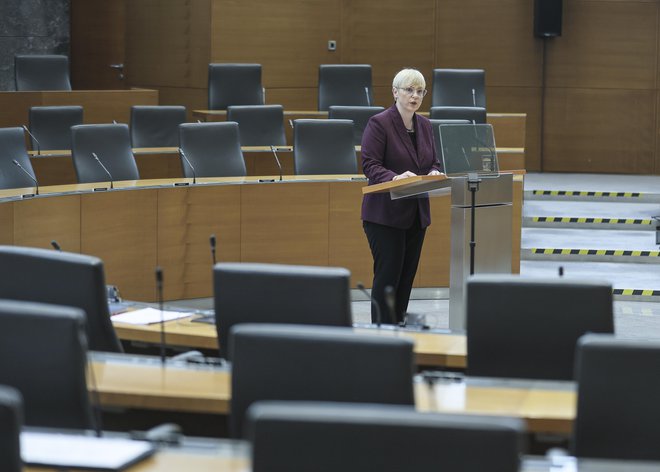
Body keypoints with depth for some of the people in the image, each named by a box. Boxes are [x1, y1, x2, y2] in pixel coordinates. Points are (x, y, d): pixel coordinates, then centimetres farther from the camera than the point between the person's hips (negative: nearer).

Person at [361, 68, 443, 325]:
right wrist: (395, 177, -32)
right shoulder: (379, 123, -10)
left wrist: (434, 173, -8)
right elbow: (370, 165, -15)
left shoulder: (425, 125, 12)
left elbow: (434, 162, 16)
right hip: (385, 214, -7)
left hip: (416, 213, 7)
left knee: (407, 276, 8)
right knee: (388, 275, -8)